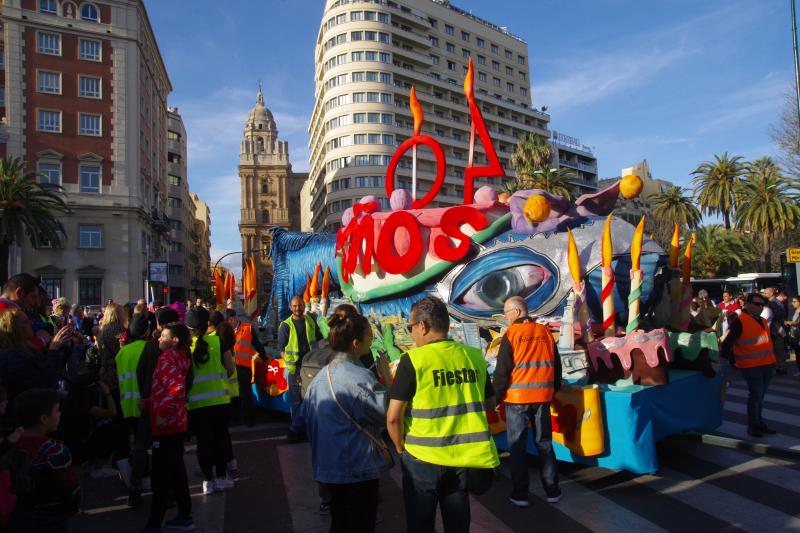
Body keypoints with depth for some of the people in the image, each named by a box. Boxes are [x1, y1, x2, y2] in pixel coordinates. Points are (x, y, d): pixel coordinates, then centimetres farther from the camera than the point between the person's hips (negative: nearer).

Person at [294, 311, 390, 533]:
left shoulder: (322, 375, 4)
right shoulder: (358, 377, -22)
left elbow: (300, 422, 10)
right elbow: (389, 411, -22)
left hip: (327, 470, 8)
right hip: (358, 472, -8)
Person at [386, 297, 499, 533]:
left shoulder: (413, 359, -15)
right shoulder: (474, 356, -2)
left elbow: (393, 417, -15)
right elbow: (489, 404, 10)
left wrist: (400, 447, 2)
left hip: (423, 458, -3)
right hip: (464, 456, 4)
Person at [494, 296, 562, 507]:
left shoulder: (512, 333, -8)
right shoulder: (545, 332, 6)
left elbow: (502, 370, -9)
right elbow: (557, 366, 13)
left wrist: (497, 396, 1)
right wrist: (553, 391, 23)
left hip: (517, 397, -4)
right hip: (543, 397, 4)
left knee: (518, 446, 5)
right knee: (544, 443, 15)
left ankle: (520, 494, 10)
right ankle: (552, 491, 20)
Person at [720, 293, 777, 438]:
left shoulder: (763, 321, 15)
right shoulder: (739, 321, -13)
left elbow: (767, 342, 22)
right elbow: (727, 343, -15)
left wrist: (772, 363, 20)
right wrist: (728, 359, -16)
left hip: (766, 365, 8)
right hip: (751, 366, -8)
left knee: (760, 395, 15)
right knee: (755, 395, -4)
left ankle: (759, 422, 26)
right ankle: (753, 425, 8)